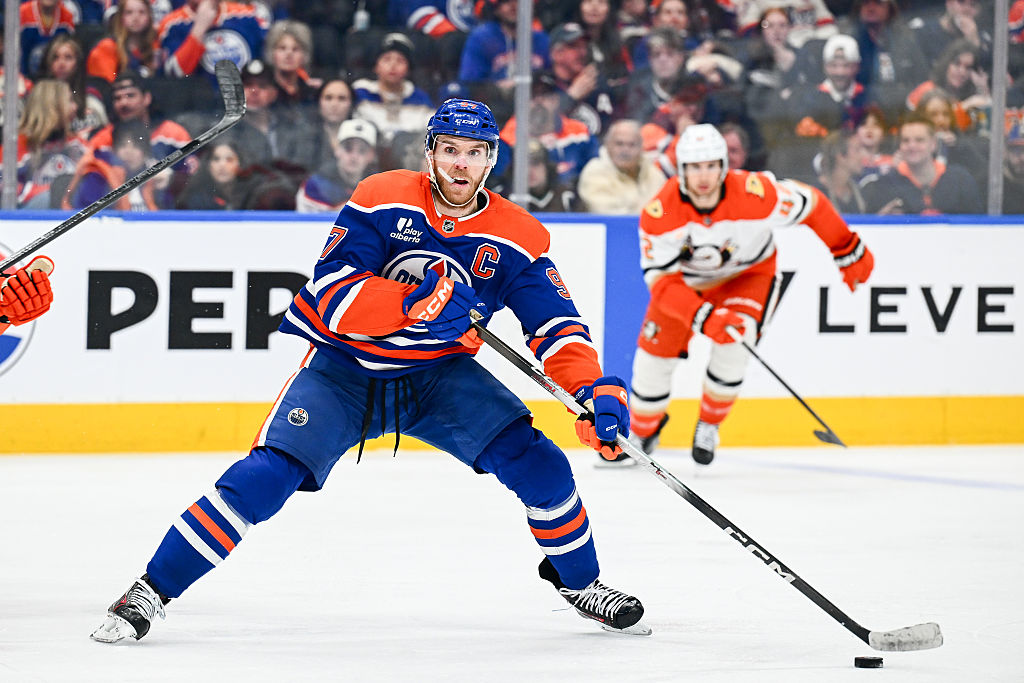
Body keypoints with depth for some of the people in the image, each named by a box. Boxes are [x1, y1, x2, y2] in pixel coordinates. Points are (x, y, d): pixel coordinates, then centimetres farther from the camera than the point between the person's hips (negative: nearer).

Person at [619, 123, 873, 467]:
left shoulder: (755, 193, -35)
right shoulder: (660, 213, -32)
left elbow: (812, 205, -19)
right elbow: (662, 280, -30)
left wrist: (849, 252, -7)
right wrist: (703, 317, -44)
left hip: (748, 272, -1)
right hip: (686, 276, 1)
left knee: (732, 345, -23)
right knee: (655, 352, -3)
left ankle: (709, 425, 3)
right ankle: (642, 432, 24)